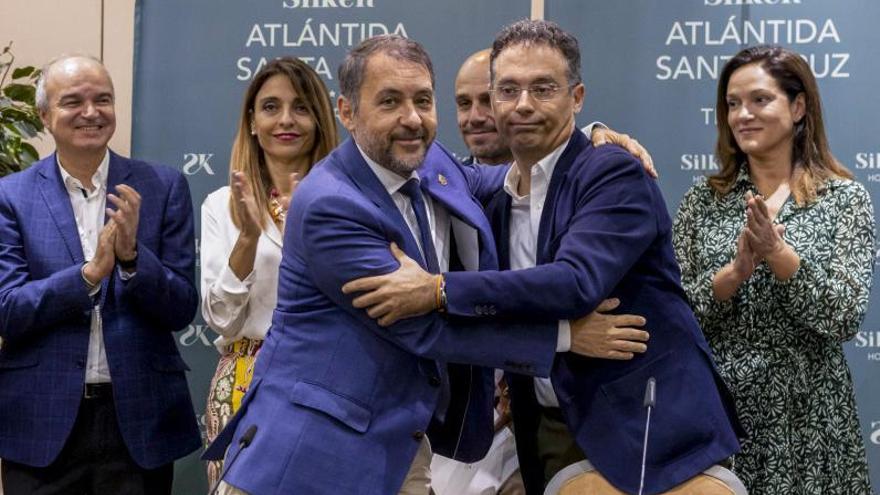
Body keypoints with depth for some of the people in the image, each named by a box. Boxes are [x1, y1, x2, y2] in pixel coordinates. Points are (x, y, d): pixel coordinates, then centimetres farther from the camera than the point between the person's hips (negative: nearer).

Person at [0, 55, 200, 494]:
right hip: (42, 425, 0)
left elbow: (182, 310, -1)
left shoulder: (162, 188, 1)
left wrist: (132, 256, -19)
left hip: (139, 421, 1)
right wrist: (90, 273, -21)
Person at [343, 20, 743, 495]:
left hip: (647, 425, -6)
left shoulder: (615, 175, -12)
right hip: (550, 430, 6)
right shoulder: (499, 202, 11)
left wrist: (439, 290, -28)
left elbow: (578, 282, -27)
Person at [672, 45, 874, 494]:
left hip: (804, 417, -1)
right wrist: (735, 271, -18)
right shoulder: (704, 199, 4)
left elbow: (844, 318, -11)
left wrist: (777, 252, -21)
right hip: (713, 411, 2)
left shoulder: (845, 199, -2)